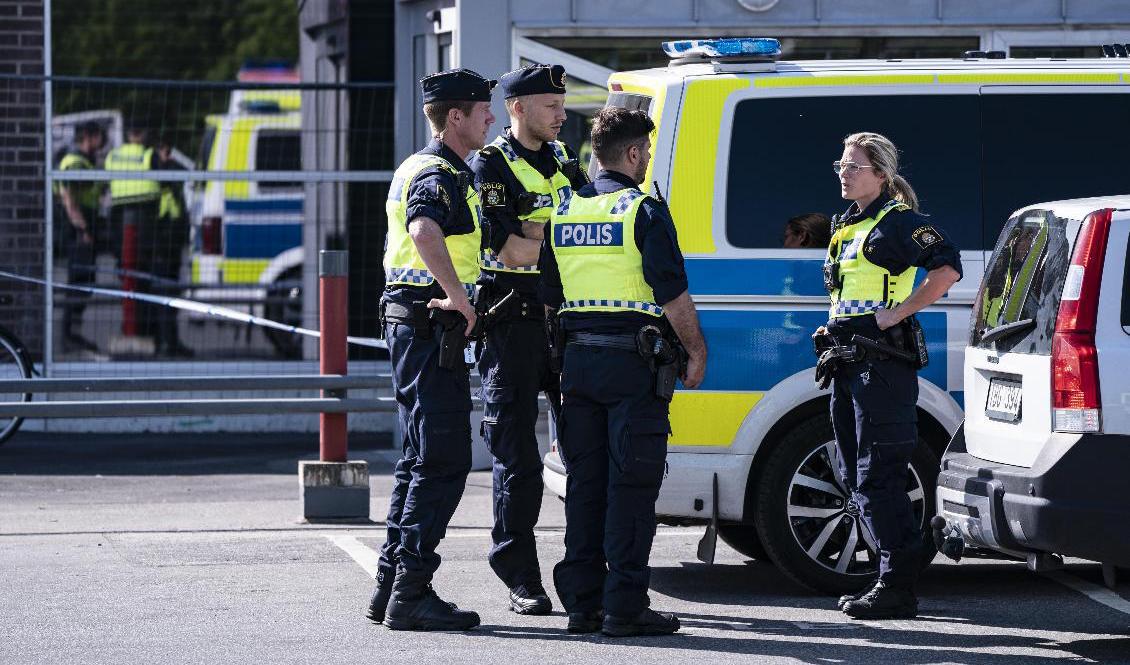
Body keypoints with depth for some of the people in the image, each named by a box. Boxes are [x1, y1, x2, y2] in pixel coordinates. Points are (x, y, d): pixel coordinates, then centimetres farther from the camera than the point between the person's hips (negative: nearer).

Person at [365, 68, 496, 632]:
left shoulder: (419, 168, 20)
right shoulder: (439, 175, -14)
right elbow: (425, 233, -36)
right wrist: (460, 297, -29)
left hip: (412, 325, 11)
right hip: (431, 327, -11)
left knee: (421, 460, 15)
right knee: (444, 462, -9)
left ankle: (391, 585, 18)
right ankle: (410, 594, -10)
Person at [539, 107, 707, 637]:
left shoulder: (564, 211, 11)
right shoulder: (644, 210, -8)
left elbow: (548, 295, 14)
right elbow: (672, 294, -12)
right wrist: (697, 353, -1)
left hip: (578, 359, 6)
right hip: (635, 358, -6)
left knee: (584, 482, 10)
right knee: (631, 484, -4)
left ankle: (581, 602, 11)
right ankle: (624, 606, -6)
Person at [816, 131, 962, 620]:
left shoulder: (899, 221, -8)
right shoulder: (846, 227, 20)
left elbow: (947, 269, -20)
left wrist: (895, 315, -20)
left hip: (883, 361, -10)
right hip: (847, 362, 10)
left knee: (878, 478, -11)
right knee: (856, 477, 11)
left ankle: (897, 589, -9)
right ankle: (891, 578, 17)